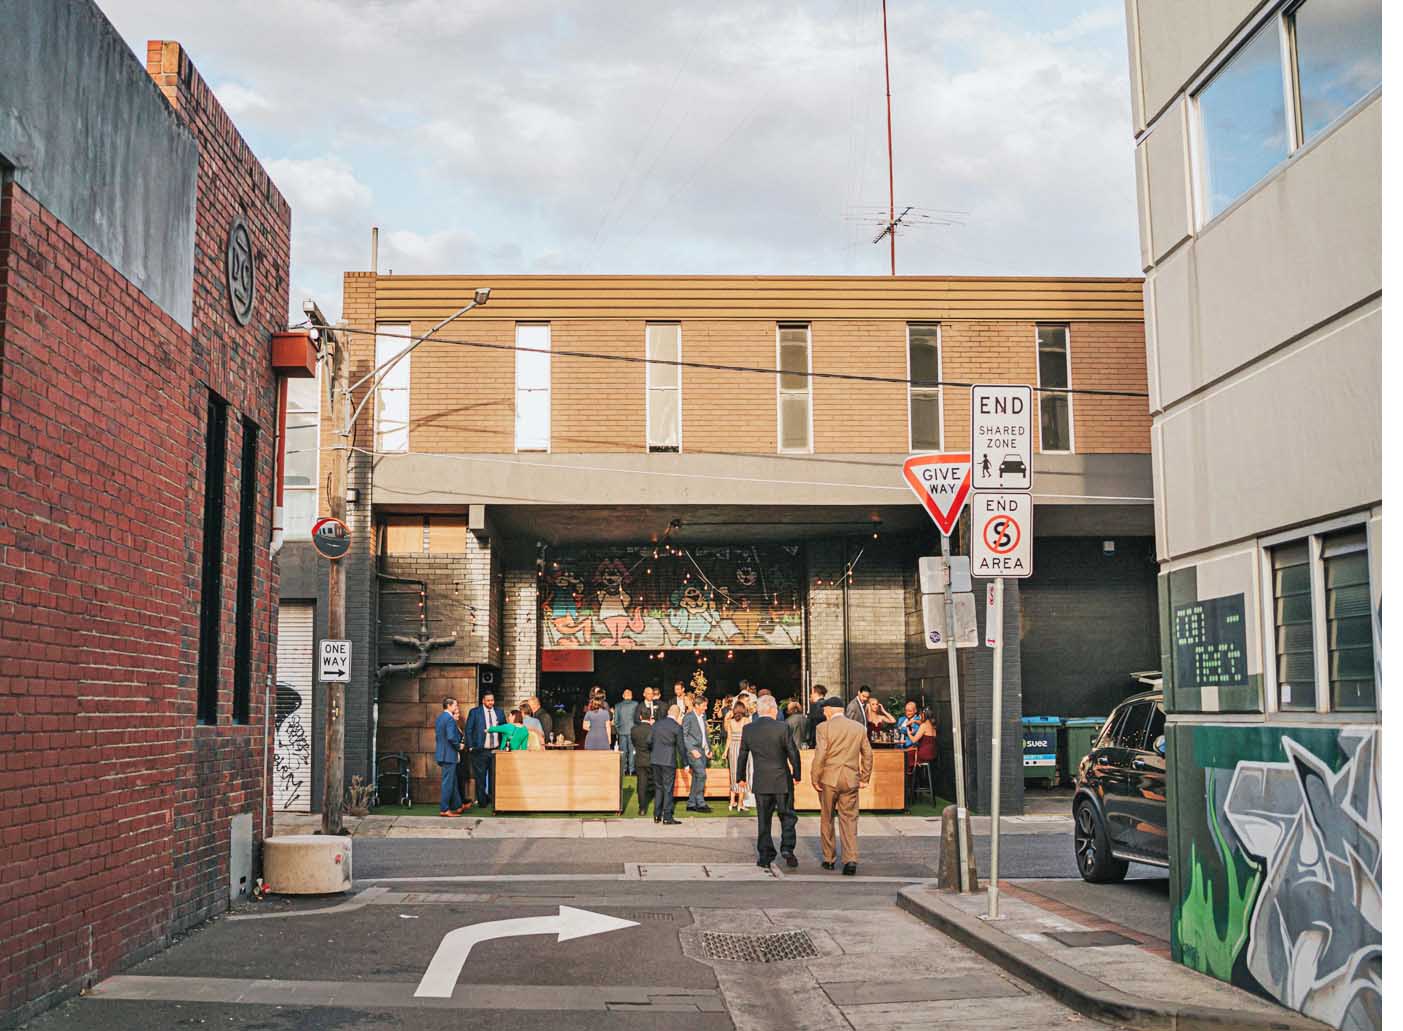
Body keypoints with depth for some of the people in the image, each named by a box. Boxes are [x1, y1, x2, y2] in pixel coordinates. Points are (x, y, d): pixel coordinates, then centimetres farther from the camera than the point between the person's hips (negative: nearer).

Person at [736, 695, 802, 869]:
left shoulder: (748, 729, -1)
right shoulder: (782, 728, -10)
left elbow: (742, 755, 6)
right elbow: (793, 753, -7)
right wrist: (796, 775, 7)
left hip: (760, 782, 2)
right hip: (782, 780, -2)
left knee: (763, 820, 10)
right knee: (787, 816, 11)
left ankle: (765, 856, 10)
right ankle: (787, 848, -3)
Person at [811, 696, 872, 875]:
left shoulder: (824, 728, -8)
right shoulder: (859, 728, 5)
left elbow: (819, 755, -13)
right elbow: (868, 754, 8)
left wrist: (814, 778, -5)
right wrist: (865, 778, 17)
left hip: (829, 779, -3)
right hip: (851, 780, 3)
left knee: (827, 819, 12)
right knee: (849, 819, 5)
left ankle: (829, 859, 19)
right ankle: (851, 859, -8)